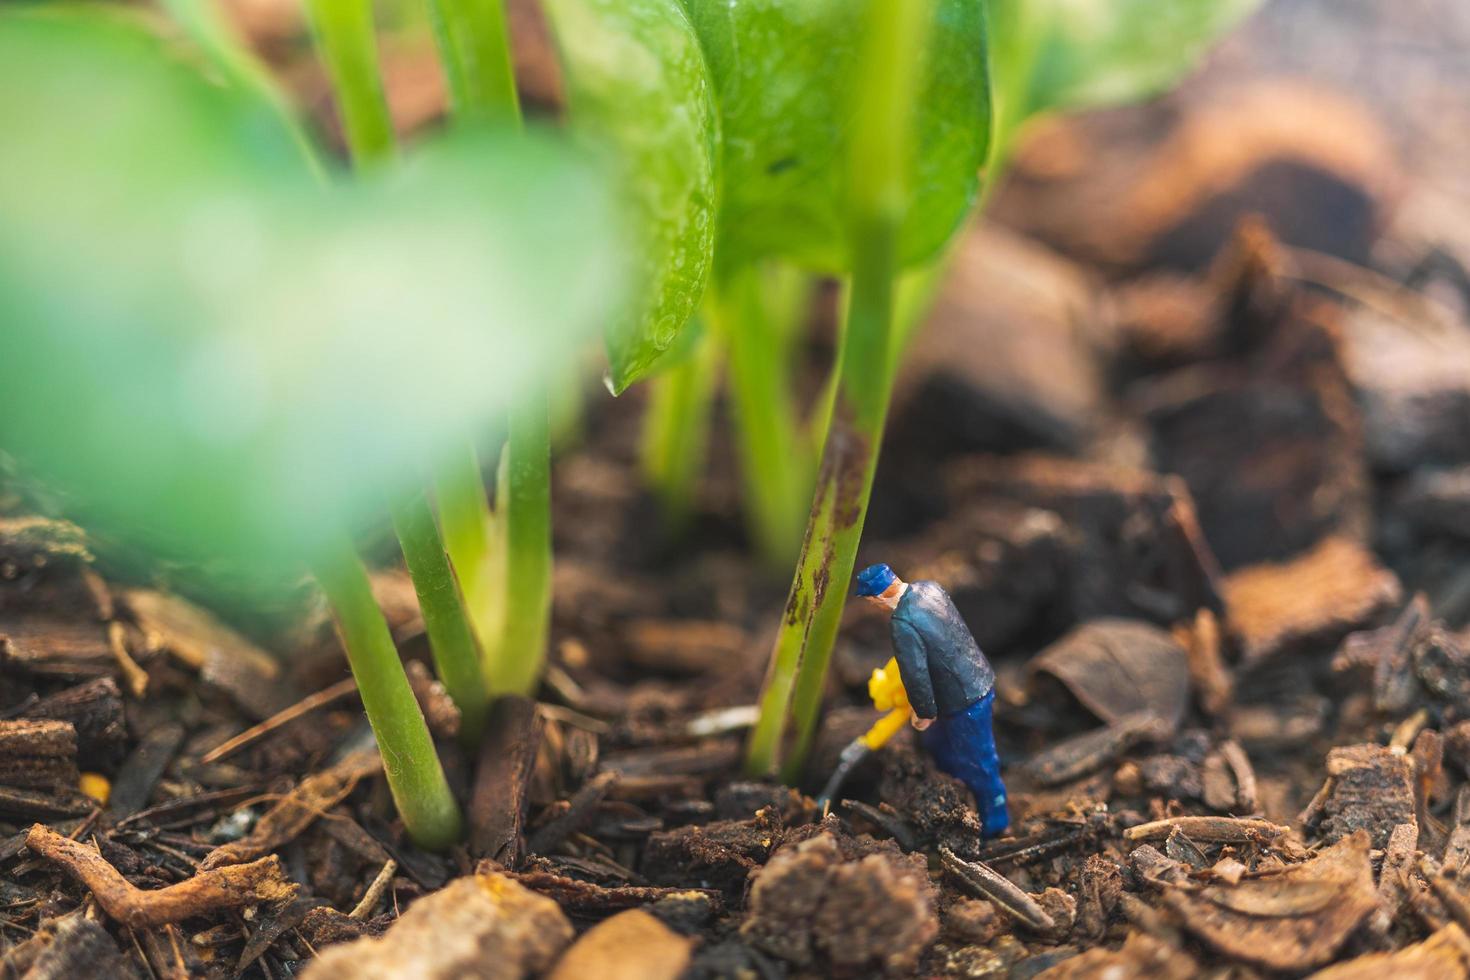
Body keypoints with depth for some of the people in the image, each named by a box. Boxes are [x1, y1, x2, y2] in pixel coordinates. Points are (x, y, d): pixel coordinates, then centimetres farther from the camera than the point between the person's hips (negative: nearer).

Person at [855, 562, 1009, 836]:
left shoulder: (903, 624, -29)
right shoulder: (930, 588, -2)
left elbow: (915, 675, -25)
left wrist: (924, 712, -7)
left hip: (964, 701, -9)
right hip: (981, 678, 9)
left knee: (977, 764, 11)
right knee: (936, 741, 29)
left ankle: (995, 824, 27)